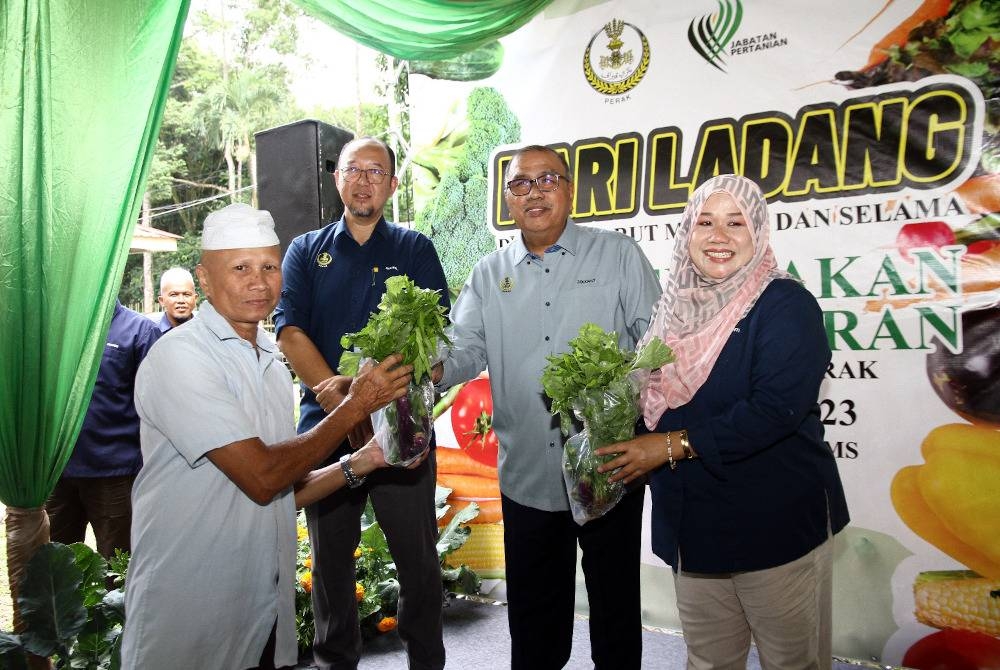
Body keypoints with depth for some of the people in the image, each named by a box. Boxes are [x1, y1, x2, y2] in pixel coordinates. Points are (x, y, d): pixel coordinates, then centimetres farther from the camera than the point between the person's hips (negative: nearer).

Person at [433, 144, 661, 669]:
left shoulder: (619, 256, 0)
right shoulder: (489, 275, 9)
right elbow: (464, 349, 0)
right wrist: (433, 368, -22)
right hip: (527, 478, 3)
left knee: (615, 603, 15)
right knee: (533, 617, 18)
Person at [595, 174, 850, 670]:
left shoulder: (786, 304, -11)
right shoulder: (678, 308, 6)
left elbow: (775, 409, -23)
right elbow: (656, 400, 14)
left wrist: (676, 445, -21)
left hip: (777, 523, -5)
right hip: (693, 524, 6)